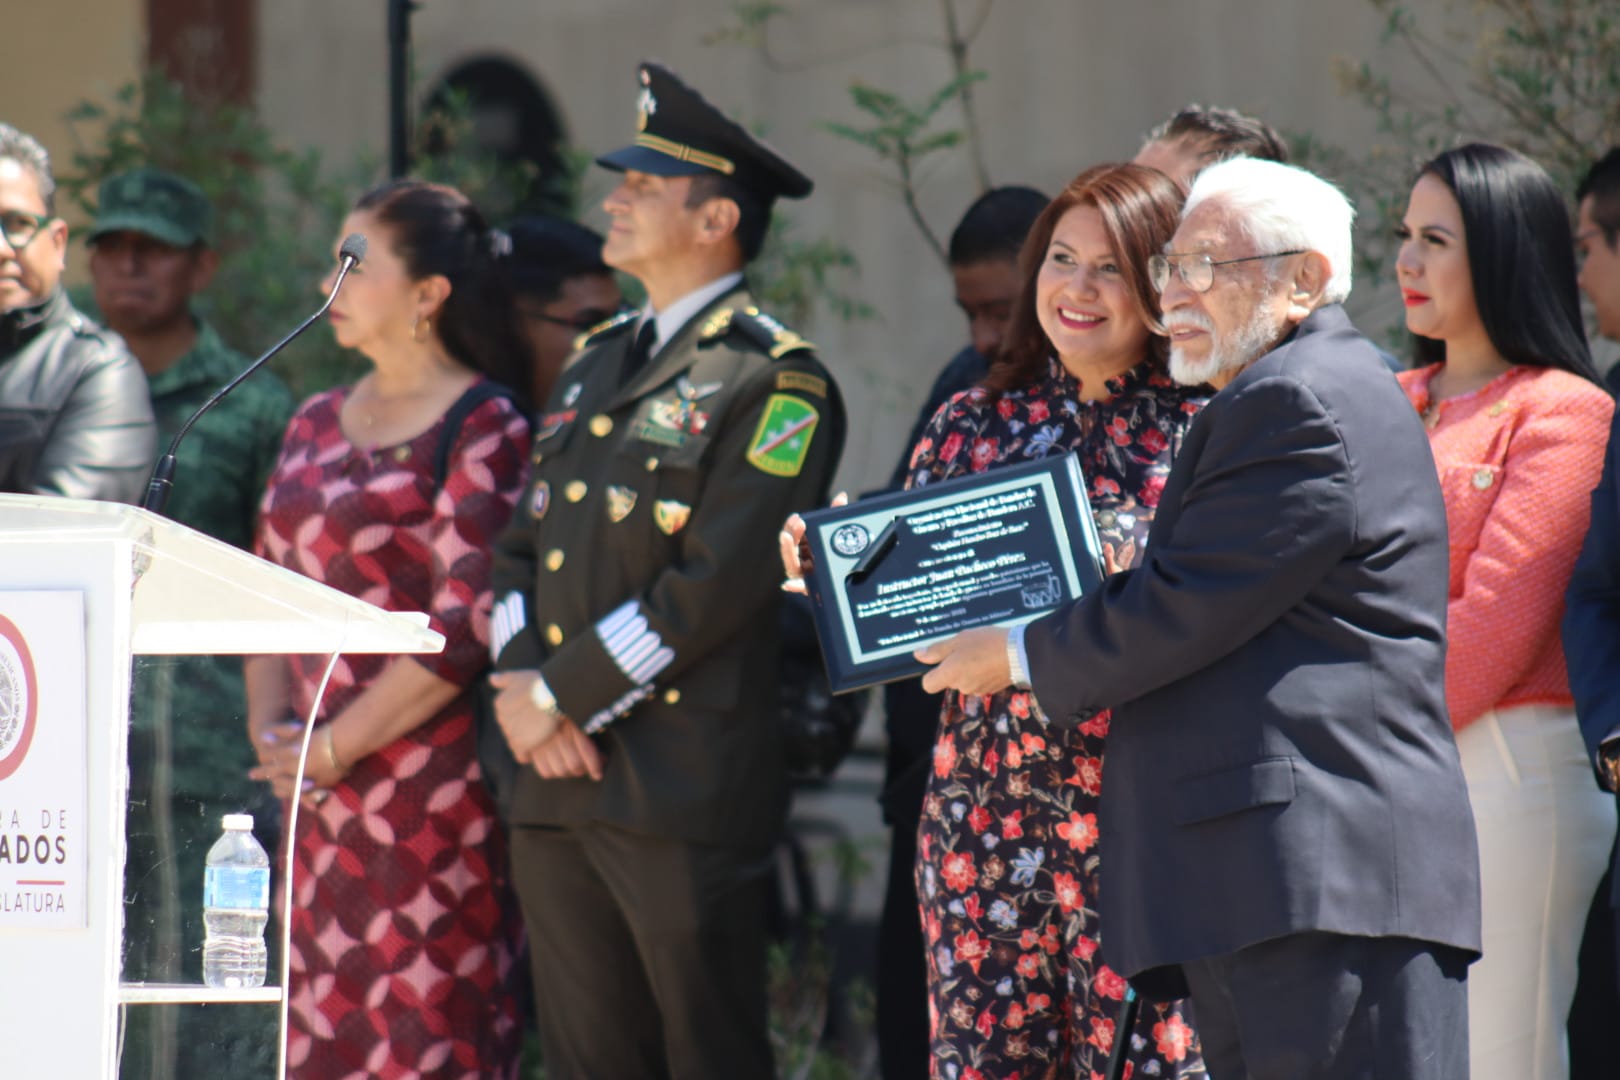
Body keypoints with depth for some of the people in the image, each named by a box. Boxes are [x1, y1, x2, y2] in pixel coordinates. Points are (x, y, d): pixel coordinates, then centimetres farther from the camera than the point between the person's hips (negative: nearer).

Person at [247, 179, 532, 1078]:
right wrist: (268, 724, 1)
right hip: (325, 802, 7)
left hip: (435, 796, -7)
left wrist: (335, 747, -13)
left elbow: (467, 624, -15)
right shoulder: (317, 425, 16)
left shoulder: (484, 431, -8)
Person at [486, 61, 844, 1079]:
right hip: (558, 787, 8)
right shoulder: (596, 363, 19)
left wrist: (564, 696, -12)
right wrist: (520, 685, -2)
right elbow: (522, 545, 16)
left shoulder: (774, 381, -7)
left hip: (685, 798, -8)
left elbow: (717, 585, -15)